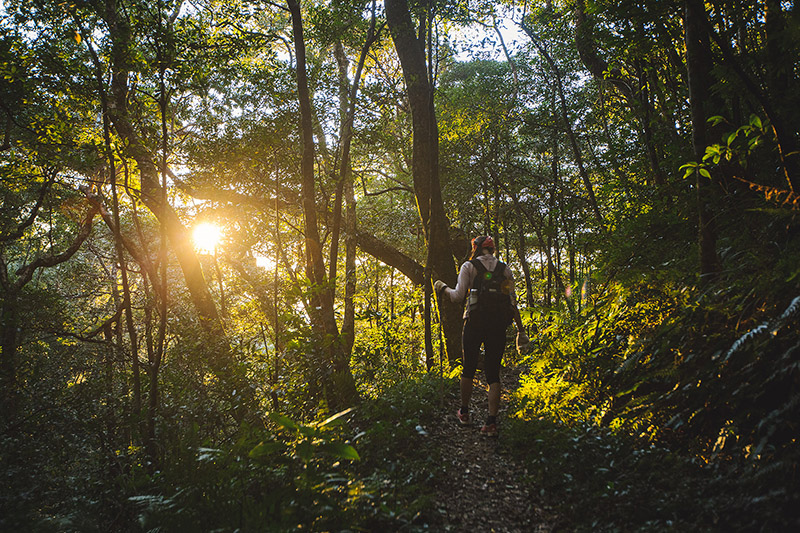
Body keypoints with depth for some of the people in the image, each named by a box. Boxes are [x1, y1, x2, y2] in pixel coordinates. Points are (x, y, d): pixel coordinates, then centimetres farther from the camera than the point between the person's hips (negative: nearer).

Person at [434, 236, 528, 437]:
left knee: (469, 369, 14)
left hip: (475, 323, -2)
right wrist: (520, 330, 8)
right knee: (493, 374, 4)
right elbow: (513, 303, 5)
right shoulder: (505, 269, 11)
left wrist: (443, 288, 12)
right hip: (498, 326, 2)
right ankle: (492, 422, -5)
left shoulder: (469, 266, 1)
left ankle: (464, 413, 28)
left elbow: (458, 296, -7)